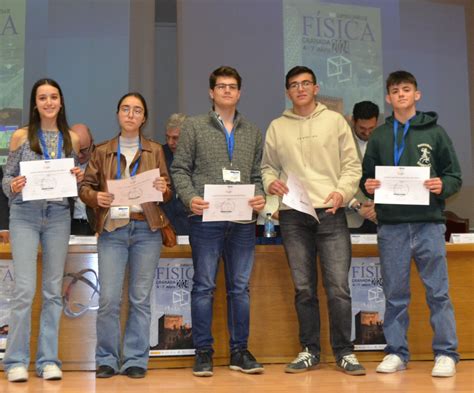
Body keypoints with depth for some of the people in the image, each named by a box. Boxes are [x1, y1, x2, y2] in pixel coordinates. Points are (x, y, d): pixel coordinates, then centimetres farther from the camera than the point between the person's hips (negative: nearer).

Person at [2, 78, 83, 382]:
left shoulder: (72, 138, 8)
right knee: (25, 289, -7)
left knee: (54, 290, 5)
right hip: (25, 215, -3)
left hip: (58, 216, 3)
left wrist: (79, 178, -8)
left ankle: (48, 360, 12)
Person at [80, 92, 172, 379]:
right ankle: (107, 360, 8)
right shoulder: (103, 152, 13)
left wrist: (163, 190, -11)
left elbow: (169, 192, 11)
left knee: (141, 299, 1)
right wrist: (95, 197, -10)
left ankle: (136, 360, 10)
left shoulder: (155, 150, 13)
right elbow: (86, 186, 12)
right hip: (112, 228, 0)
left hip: (147, 229, 0)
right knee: (109, 299, -5)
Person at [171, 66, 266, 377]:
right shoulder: (194, 127, 7)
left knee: (240, 287, 7)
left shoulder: (253, 132, 16)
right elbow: (180, 169, 3)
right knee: (204, 286, 2)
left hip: (243, 221, 3)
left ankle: (240, 351, 16)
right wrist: (190, 197, -13)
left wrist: (260, 197, -5)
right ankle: (204, 352, 11)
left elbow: (257, 174, 15)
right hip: (206, 219, -3)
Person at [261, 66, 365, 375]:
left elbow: (352, 164, 4)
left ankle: (344, 352, 8)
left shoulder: (335, 120, 7)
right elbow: (268, 166, 17)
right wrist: (270, 182, -4)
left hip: (331, 213, -2)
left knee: (339, 288, -5)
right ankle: (310, 351, 18)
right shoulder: (277, 127, 12)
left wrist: (342, 191, -12)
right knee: (304, 289, 7)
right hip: (292, 215, 2)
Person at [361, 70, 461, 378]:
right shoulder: (379, 136, 12)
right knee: (395, 293, 7)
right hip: (391, 226, 2)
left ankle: (446, 354, 10)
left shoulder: (435, 132, 7)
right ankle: (396, 353, 16)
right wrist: (368, 186, -8)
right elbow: (367, 177, 13)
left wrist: (442, 186, -15)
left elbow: (455, 176, 5)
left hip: (429, 223, -2)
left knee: (438, 292, 1)